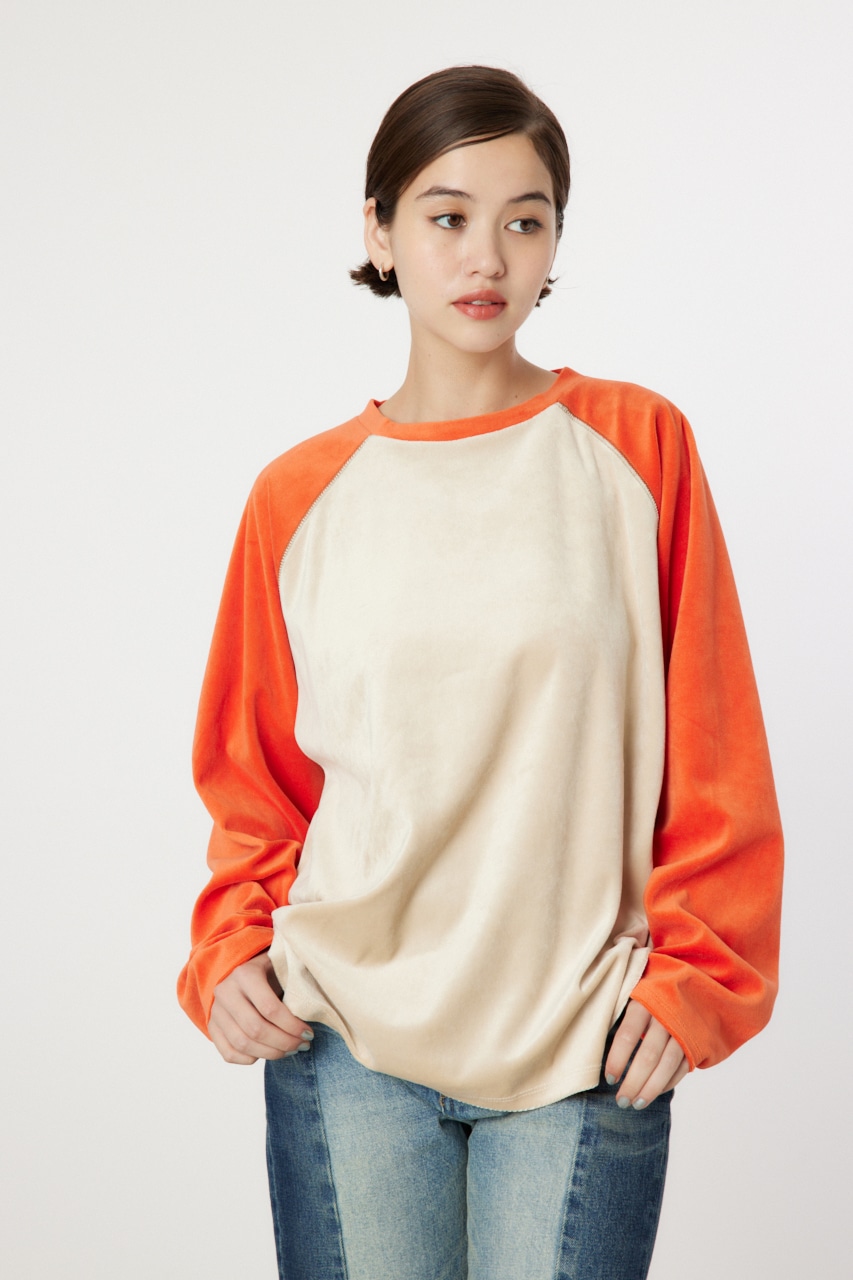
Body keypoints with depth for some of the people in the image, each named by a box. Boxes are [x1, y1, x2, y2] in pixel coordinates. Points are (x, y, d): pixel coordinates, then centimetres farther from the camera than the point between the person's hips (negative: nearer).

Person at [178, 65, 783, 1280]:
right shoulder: (301, 496, 3)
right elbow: (255, 773, 11)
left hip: (587, 1051, -1)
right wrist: (231, 949, -2)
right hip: (347, 1045, 1)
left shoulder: (637, 446, 0)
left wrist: (694, 973, -2)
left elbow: (712, 756, 2)